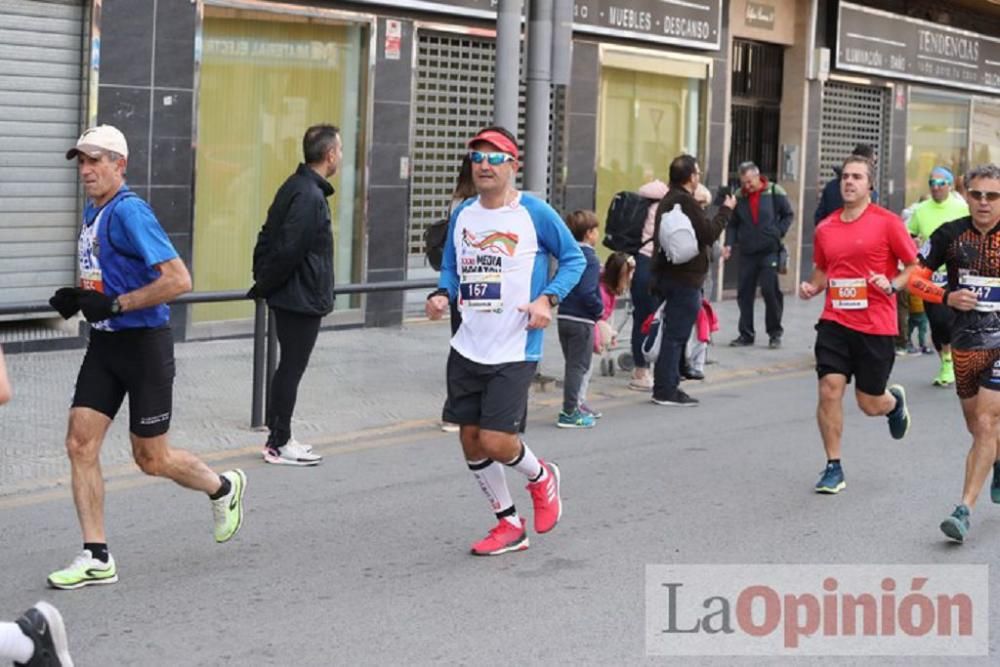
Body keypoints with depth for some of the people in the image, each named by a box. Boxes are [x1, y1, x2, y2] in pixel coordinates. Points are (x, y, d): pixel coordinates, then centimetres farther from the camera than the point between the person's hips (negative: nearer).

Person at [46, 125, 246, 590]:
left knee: (151, 459, 3)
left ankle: (223, 488, 32)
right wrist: (78, 298, 6)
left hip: (144, 343, -8)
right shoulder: (92, 212, 11)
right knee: (80, 444, -1)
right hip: (105, 343, 8)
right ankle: (96, 559, 5)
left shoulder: (129, 212, -17)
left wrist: (114, 304, -22)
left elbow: (178, 280, -25)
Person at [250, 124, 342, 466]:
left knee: (287, 368, 16)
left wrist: (263, 280, 13)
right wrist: (265, 285, -11)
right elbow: (288, 249, -23)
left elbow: (268, 234, 14)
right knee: (291, 370, -1)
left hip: (289, 297, 10)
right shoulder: (310, 196, -20)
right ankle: (279, 444, 7)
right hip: (303, 299, -10)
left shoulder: (295, 187, 11)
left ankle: (276, 436, 24)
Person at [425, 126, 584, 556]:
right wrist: (442, 294, -3)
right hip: (468, 348, 6)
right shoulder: (462, 214, 7)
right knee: (470, 440, 7)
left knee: (495, 442, -12)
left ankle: (541, 478, 23)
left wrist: (548, 298, -14)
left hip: (515, 351, -5)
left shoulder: (535, 213, -8)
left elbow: (574, 258, 0)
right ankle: (509, 526, 25)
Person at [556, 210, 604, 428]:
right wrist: (600, 308, -8)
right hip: (582, 320, -8)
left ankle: (575, 406, 29)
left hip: (564, 317, 8)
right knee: (578, 367, -1)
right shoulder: (590, 259, -16)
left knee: (573, 365, 19)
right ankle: (570, 412, 0)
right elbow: (587, 293, -24)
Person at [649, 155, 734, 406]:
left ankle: (665, 387, 20)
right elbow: (708, 233, -17)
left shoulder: (668, 200, 16)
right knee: (676, 335, -6)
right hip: (685, 278, -10)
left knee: (673, 334, 15)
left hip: (668, 274, 10)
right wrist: (726, 210, -5)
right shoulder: (686, 202, -16)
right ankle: (666, 391, -4)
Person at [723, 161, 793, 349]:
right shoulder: (739, 196, 3)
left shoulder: (774, 192, -5)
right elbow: (733, 224, 10)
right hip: (747, 252, 3)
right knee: (744, 293, 4)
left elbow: (788, 215, 5)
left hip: (770, 251, -3)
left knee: (770, 290, -7)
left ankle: (775, 333, 7)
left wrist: (778, 233, -7)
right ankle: (746, 334, 14)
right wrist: (729, 244, -3)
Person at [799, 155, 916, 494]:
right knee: (829, 390, -9)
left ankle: (896, 401, 44)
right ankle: (833, 468, 4)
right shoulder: (825, 228, 8)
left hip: (876, 326, -3)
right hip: (835, 322, 3)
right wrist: (811, 287, 3)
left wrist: (892, 285, -19)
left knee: (870, 404, 6)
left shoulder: (887, 222, -5)